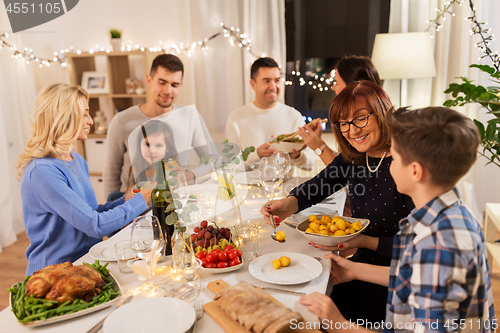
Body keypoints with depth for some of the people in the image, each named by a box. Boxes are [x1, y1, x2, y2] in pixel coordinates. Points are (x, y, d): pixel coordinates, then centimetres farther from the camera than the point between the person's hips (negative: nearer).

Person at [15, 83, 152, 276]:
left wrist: (127, 200, 1)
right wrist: (141, 200, -15)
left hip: (87, 263, 8)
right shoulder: (42, 171, -20)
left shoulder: (77, 161, 8)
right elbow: (95, 225, -23)